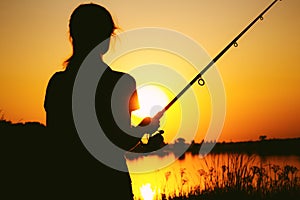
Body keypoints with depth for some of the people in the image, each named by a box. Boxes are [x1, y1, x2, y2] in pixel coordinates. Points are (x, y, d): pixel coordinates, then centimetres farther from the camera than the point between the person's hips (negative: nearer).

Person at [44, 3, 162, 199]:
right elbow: (122, 143, -11)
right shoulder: (121, 82, -11)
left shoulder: (56, 82, 2)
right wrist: (146, 128, 8)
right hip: (108, 183, -4)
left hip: (62, 182, 4)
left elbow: (54, 138, 8)